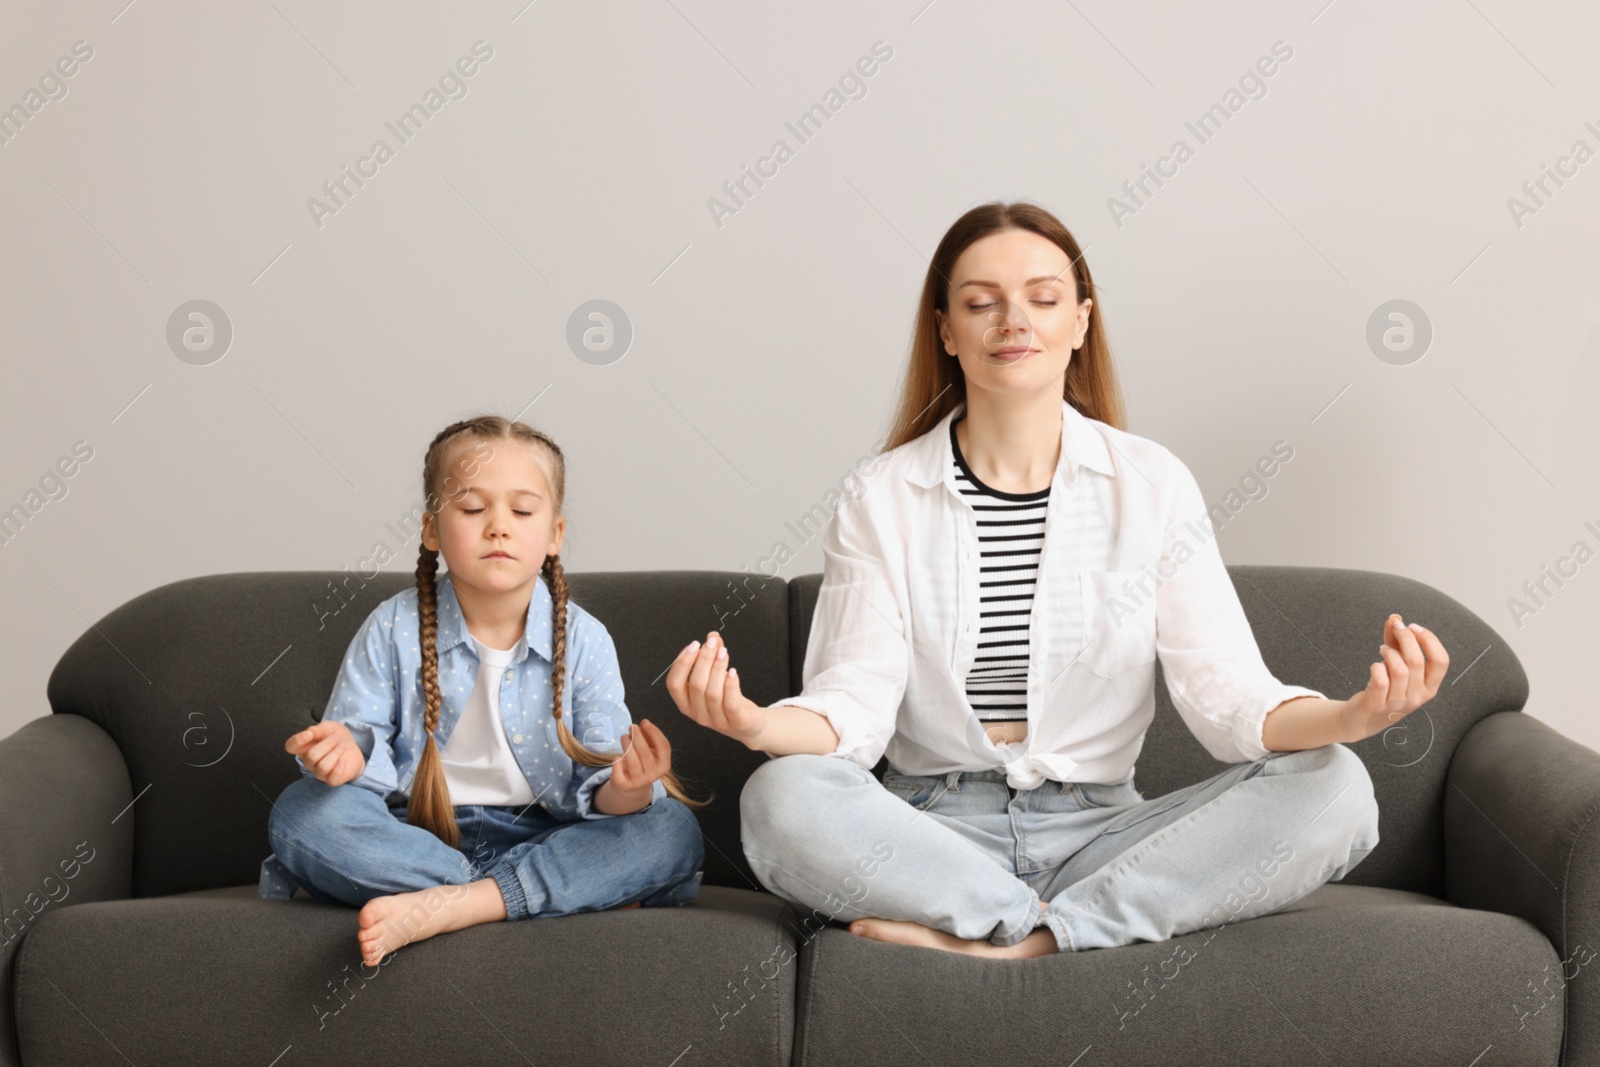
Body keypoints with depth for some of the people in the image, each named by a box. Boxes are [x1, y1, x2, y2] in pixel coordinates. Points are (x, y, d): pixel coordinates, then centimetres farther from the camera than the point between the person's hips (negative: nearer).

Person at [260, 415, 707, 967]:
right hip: (419, 834, 0)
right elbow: (364, 731, -2)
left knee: (673, 829, -24)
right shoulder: (393, 629, -3)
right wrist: (351, 750, -28)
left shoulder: (583, 639, -3)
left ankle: (447, 907, -33)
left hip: (541, 837, 0)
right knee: (301, 812, -27)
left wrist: (625, 791, -31)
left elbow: (596, 789, -6)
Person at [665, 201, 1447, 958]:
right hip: (934, 829, -1)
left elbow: (1226, 692, -4)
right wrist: (758, 724, -31)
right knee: (781, 800, -32)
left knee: (1332, 789, -23)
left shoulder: (1151, 485, 4)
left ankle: (1019, 933, -25)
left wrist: (1350, 716, -26)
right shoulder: (883, 499, 3)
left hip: (1099, 829, 2)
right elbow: (856, 704, -7)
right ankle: (1053, 925, -20)